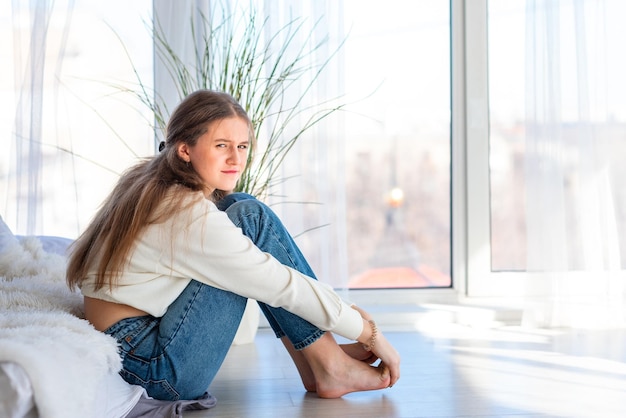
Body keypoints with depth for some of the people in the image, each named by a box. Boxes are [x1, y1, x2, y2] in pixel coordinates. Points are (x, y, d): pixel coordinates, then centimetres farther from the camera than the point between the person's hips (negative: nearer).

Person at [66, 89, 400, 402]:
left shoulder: (152, 185, 7)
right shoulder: (188, 215, -21)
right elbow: (282, 284, -18)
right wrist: (370, 332, -8)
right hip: (150, 369, -9)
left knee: (240, 207, 7)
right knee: (250, 218, -11)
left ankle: (314, 360, 5)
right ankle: (330, 368, -6)